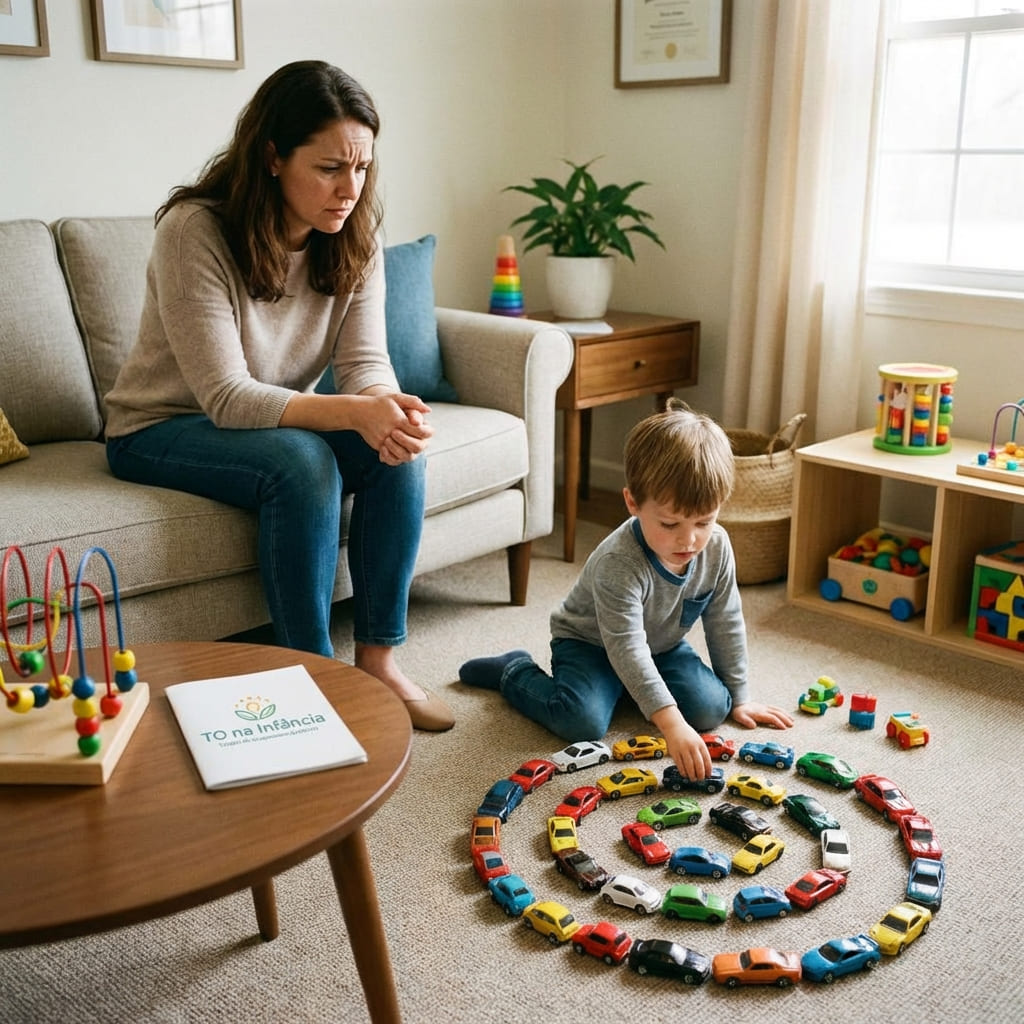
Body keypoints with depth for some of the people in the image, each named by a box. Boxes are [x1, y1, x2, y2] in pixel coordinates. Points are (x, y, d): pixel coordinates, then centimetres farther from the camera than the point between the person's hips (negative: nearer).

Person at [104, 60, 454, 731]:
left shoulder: (354, 235, -9)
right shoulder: (194, 230, -26)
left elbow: (365, 362, -12)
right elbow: (227, 398, -29)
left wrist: (391, 405, -36)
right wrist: (353, 412, -43)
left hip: (279, 419, 5)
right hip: (163, 428, -5)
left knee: (399, 451, -22)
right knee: (302, 461, -34)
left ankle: (378, 657, -12)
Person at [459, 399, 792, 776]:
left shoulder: (716, 547, -18)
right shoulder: (619, 563, -38)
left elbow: (725, 624, -4)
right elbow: (627, 648, -43)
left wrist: (739, 696, 1)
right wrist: (670, 723, -51)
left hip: (663, 645, 6)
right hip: (590, 642, -6)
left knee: (710, 708, -13)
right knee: (583, 721, -28)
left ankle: (628, 688, 13)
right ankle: (515, 672, 3)